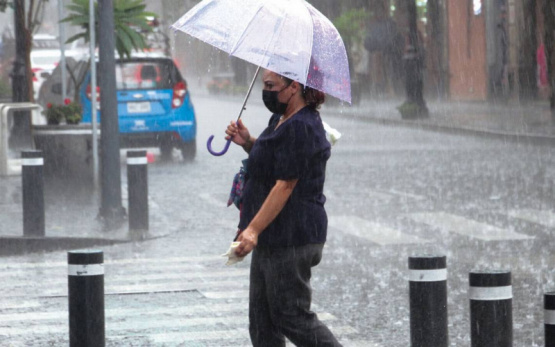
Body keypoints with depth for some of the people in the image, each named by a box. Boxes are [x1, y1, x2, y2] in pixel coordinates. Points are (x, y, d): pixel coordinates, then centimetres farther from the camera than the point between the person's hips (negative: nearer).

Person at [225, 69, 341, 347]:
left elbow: (285, 186, -23)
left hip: (291, 239, -11)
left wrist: (254, 229, -27)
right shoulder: (280, 121, 14)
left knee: (292, 317, -4)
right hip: (272, 240, 11)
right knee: (262, 322, 12)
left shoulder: (300, 128, -20)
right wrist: (248, 143, 10)